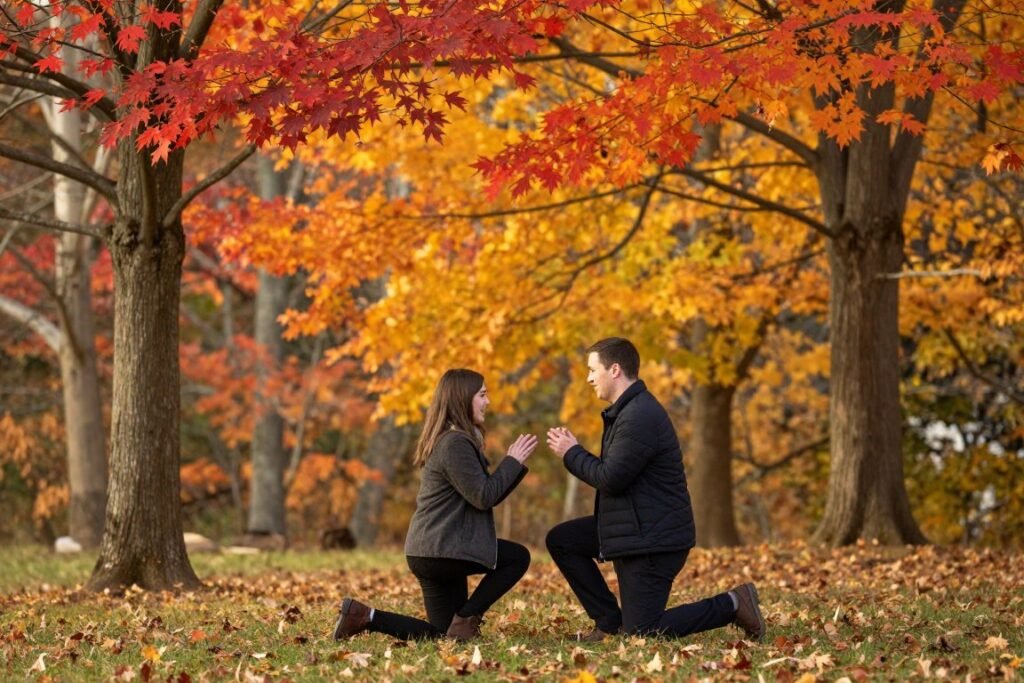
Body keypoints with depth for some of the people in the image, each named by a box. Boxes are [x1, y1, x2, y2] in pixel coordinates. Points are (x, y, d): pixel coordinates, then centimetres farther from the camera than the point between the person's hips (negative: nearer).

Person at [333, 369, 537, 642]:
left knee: (444, 633, 13)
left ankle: (364, 616, 6)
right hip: (440, 551, -10)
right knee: (518, 557, 1)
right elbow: (484, 497, -17)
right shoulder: (456, 444, -15)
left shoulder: (452, 440, 17)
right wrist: (512, 461, -7)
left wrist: (516, 463, 9)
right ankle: (465, 619, -3)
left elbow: (487, 494, 19)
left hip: (431, 552, 10)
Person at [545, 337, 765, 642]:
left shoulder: (639, 417, -21)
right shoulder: (628, 410, 13)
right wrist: (574, 452, 6)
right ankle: (610, 622, 11)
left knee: (640, 632, -8)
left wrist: (572, 453, -9)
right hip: (633, 528, 11)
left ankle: (732, 605, 0)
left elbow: (610, 478, -23)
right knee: (561, 540, 11)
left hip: (654, 538, -11)